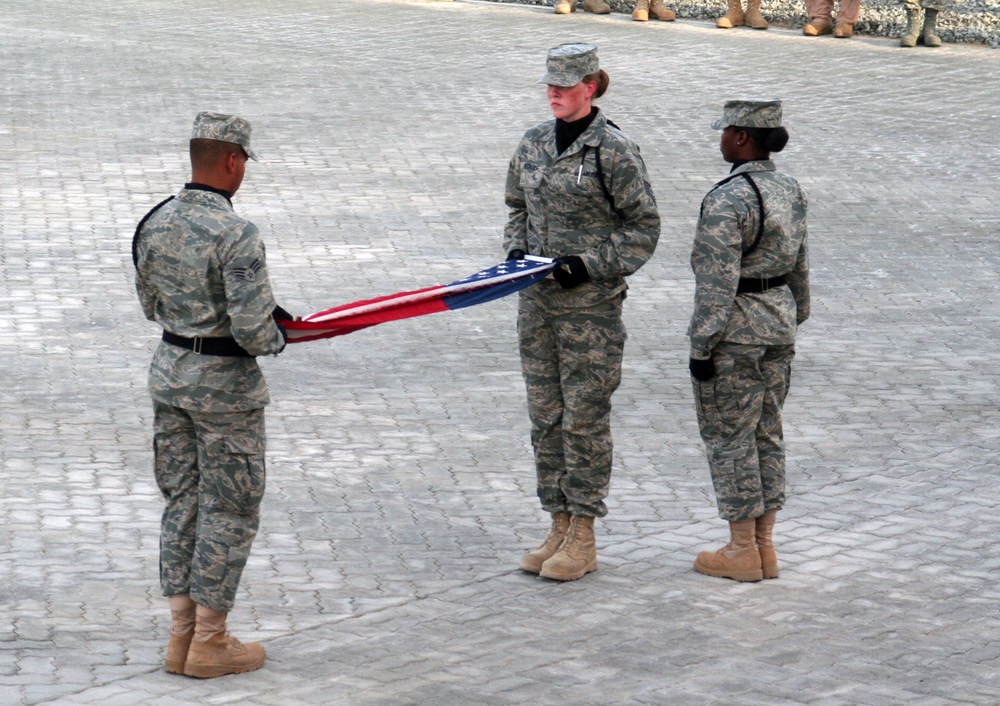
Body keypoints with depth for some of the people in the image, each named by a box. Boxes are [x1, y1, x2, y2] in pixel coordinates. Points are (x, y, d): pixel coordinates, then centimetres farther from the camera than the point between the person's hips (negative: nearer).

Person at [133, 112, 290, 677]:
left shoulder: (156, 224, 1)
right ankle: (209, 643, 8)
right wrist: (278, 338, -2)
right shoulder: (237, 236, -22)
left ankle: (182, 634, 19)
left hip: (170, 371, 7)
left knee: (182, 502, 15)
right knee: (229, 510, 4)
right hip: (225, 382, -7)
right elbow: (252, 329, -23)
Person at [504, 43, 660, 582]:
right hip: (536, 299, 6)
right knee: (545, 416, 9)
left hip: (592, 302, -6)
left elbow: (643, 229, -7)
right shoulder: (533, 144, 8)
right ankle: (559, 526, 19)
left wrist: (590, 265, -16)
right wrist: (515, 250, 1)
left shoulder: (614, 150, -10)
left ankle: (582, 538, 6)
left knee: (585, 416, -1)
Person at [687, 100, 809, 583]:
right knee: (766, 432, 14)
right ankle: (764, 547, 18)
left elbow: (717, 283, -21)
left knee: (728, 436, 2)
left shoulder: (727, 201, -20)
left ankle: (743, 552, 7)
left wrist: (701, 347, -15)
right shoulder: (790, 191, 5)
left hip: (735, 329, -8)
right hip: (779, 319, 8)